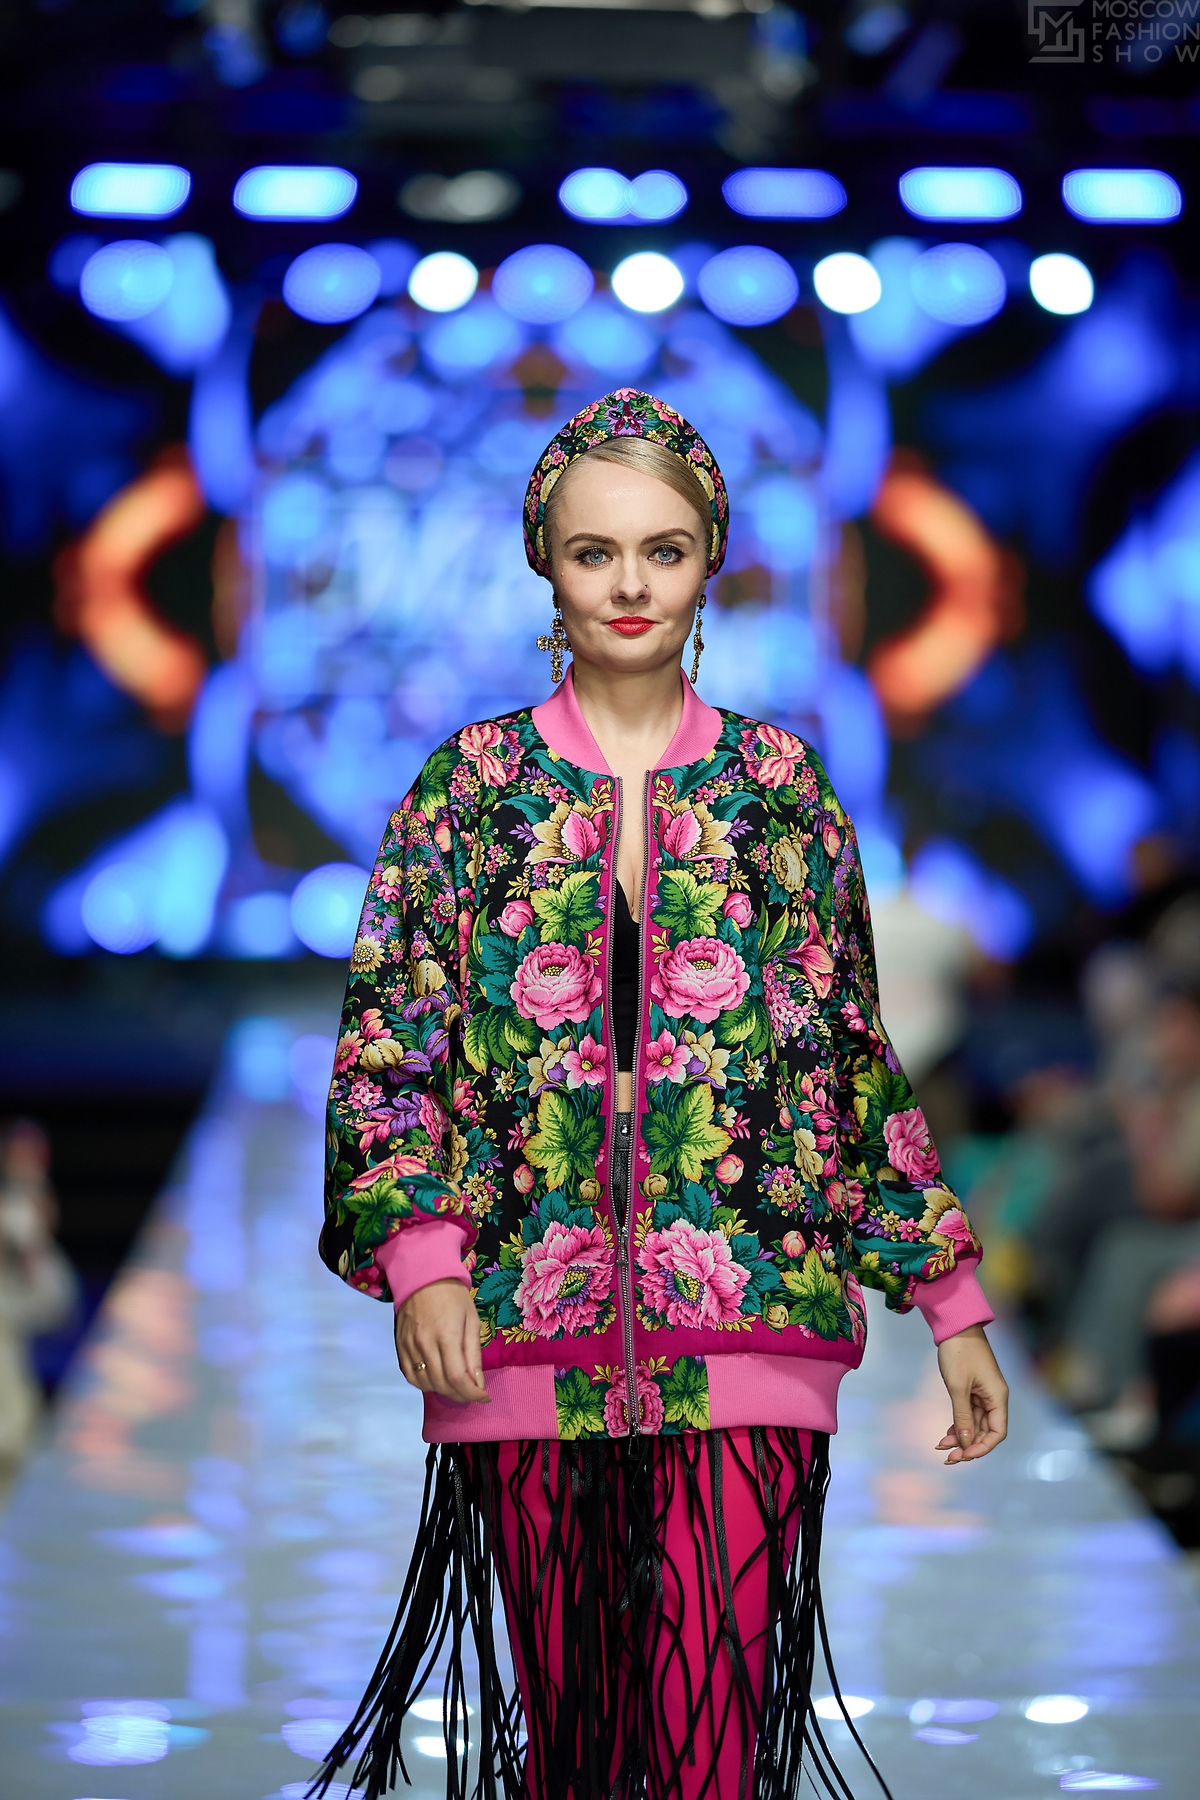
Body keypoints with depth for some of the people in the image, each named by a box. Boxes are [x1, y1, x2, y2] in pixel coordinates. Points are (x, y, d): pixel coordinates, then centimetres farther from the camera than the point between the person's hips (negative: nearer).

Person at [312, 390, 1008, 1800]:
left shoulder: (783, 789, 10)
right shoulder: (472, 783, 8)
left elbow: (853, 1054, 12)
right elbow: (389, 1036, 4)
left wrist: (948, 1298, 10)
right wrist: (421, 1256, -11)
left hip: (746, 1329, 0)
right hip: (526, 1330, 0)